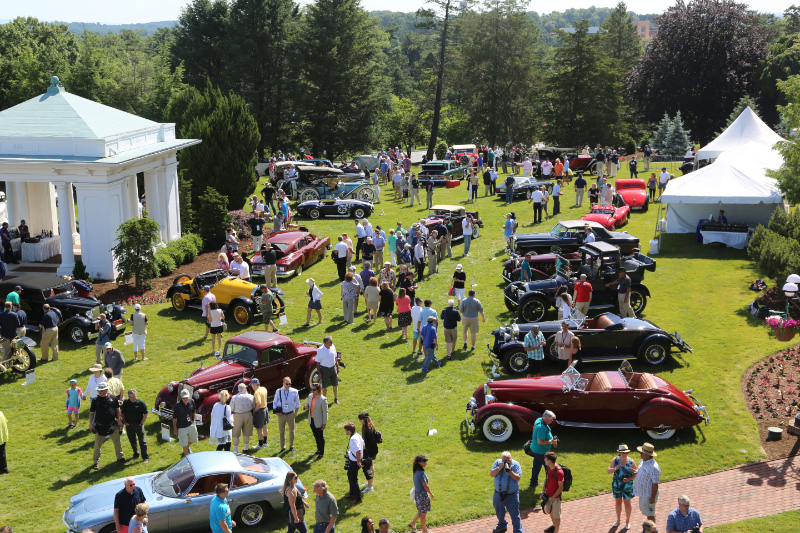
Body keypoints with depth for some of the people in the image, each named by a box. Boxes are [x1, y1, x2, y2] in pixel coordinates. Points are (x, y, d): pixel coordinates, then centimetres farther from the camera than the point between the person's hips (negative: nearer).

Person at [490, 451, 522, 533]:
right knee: (499, 512, 22)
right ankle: (502, 525, 47)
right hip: (498, 493, 4)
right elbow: (491, 474, -11)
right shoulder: (497, 462, -5)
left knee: (514, 514, -4)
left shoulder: (515, 465, -10)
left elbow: (518, 478, -18)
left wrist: (510, 472, -32)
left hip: (512, 494, -4)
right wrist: (499, 468, -25)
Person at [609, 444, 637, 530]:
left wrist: (629, 479, -21)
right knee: (618, 502, 15)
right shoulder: (615, 460, -5)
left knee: (627, 503, 8)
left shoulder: (631, 461, -8)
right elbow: (609, 471, -6)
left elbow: (636, 474, -2)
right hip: (616, 485, 2)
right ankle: (618, 519, 32)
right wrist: (614, 469, -27)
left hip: (627, 485, -2)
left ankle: (628, 521, 22)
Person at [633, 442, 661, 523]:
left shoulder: (654, 467, -27)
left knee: (650, 514, 4)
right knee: (646, 512, 22)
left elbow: (655, 484, -24)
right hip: (642, 493, 9)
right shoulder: (642, 462, 3)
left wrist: (653, 497, -22)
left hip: (649, 495, -9)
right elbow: (638, 473, 21)